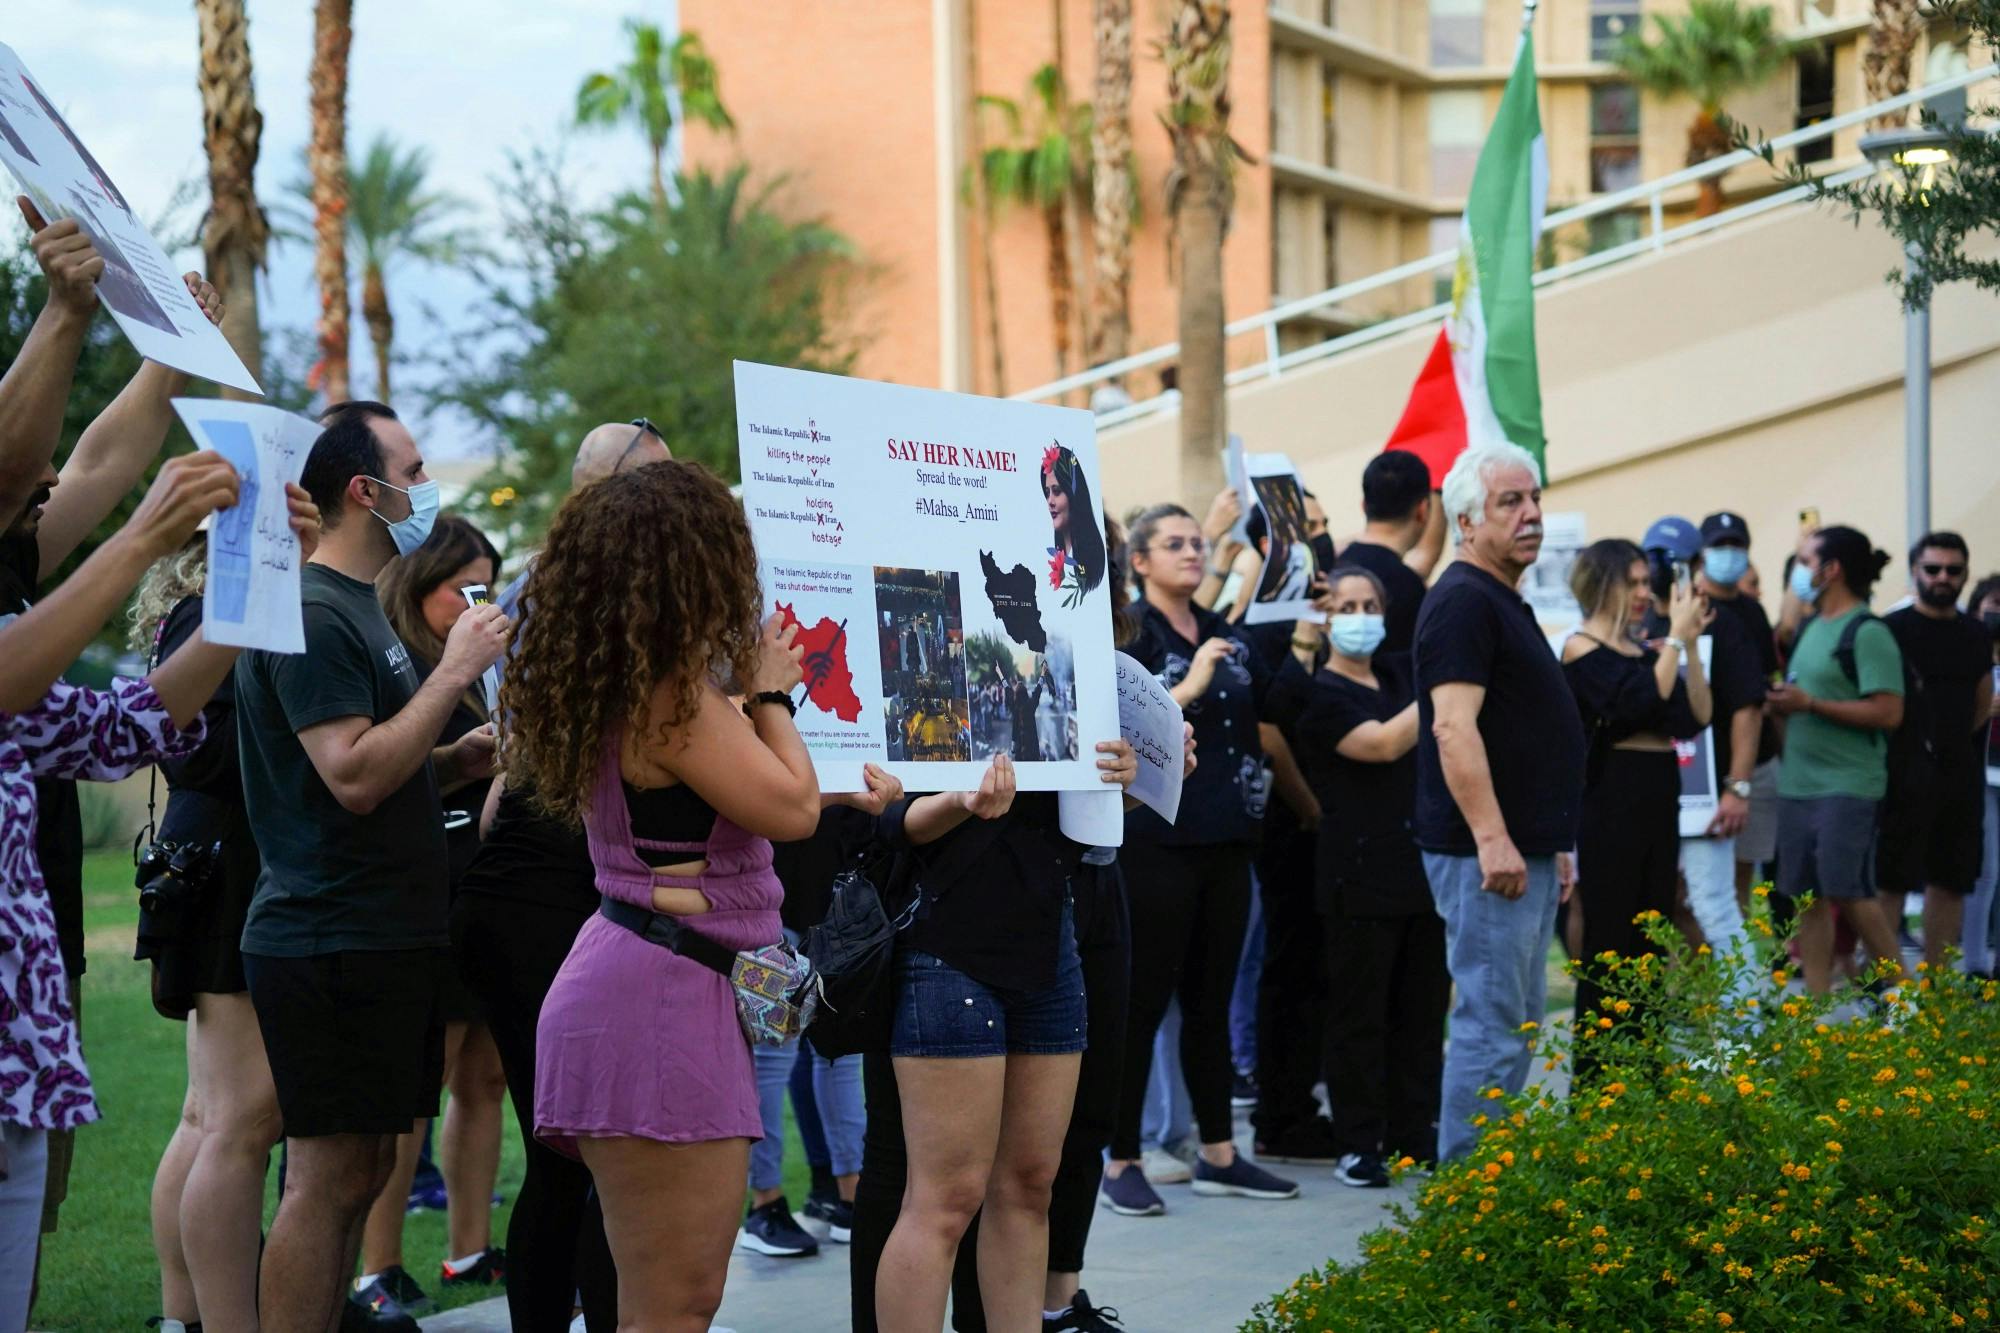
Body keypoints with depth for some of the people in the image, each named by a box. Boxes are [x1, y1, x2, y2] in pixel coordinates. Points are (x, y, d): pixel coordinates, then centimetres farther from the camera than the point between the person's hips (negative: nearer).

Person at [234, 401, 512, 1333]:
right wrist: (453, 672, -18)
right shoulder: (311, 614, -14)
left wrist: (464, 757, 8)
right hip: (332, 938, -10)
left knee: (361, 1169, 12)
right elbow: (352, 779, -23)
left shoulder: (360, 609, 18)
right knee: (331, 1173, -8)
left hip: (382, 939, 10)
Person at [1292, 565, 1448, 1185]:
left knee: (1424, 1009, 9)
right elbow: (1382, 744, -18)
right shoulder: (1320, 695, -6)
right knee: (1360, 1013, 0)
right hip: (1362, 871, -6)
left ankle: (1414, 1134, 17)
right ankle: (1358, 1145, 6)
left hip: (1425, 863, 6)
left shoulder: (1401, 673, 14)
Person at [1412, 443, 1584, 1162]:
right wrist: (1492, 839, -27)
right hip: (1488, 855, -11)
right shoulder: (1463, 601, -14)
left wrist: (1553, 840, 24)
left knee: (1519, 1026, 14)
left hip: (1526, 850, 11)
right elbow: (1454, 728, -23)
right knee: (1491, 1028, -8)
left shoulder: (1504, 602, 19)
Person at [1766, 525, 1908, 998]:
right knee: (1807, 896, 7)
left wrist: (1810, 704, -19)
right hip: (1797, 781, 8)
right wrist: (1782, 702, 6)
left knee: (1847, 891, -8)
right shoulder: (1810, 627, 14)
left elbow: (1888, 712, -19)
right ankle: (1817, 1000, 13)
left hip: (1848, 785, -8)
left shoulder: (1867, 633, -12)